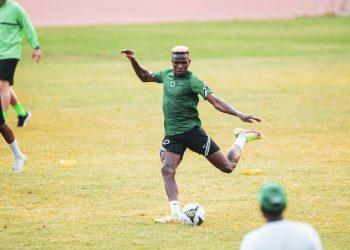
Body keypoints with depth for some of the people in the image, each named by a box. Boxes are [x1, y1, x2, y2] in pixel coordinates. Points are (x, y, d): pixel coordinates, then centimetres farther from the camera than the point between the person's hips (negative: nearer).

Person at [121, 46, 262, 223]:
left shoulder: (192, 81, -11)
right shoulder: (166, 75, 10)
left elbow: (215, 101, -18)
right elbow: (144, 77, 28)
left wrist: (239, 115, -30)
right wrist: (133, 60, 13)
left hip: (192, 131, -5)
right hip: (172, 135, 5)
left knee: (228, 167, 1)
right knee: (167, 171, -19)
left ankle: (242, 138, 30)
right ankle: (176, 214, -20)